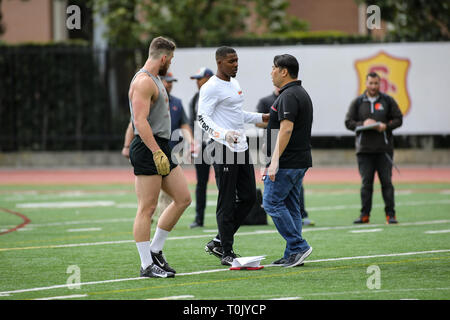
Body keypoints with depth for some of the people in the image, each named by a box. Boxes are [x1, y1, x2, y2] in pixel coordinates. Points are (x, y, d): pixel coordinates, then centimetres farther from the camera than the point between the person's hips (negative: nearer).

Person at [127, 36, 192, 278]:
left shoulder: (154, 79, 19)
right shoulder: (143, 81, -14)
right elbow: (140, 121, -22)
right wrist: (157, 152, -27)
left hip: (160, 148, 10)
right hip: (148, 149, -10)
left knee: (183, 199, 10)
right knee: (147, 208, -7)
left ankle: (155, 249, 17)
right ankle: (147, 265, -5)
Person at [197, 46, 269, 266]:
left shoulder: (234, 83, 17)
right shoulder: (211, 88, -12)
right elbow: (203, 119, -18)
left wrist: (262, 118, 29)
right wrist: (224, 135, -32)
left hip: (241, 147, 9)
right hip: (223, 149, -9)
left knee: (248, 197, 9)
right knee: (226, 202, -6)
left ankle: (219, 242, 18)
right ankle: (226, 252, 0)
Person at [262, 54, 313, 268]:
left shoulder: (288, 96, -15)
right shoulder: (302, 94, 18)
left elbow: (286, 129, -24)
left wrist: (275, 161, -25)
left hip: (288, 162, -10)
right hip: (300, 160, 10)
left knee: (272, 202, -7)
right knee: (290, 206, 10)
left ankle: (298, 246, -9)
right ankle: (293, 255, 9)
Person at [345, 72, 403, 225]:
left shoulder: (388, 101, 7)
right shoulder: (357, 102, 8)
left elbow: (398, 119, 7)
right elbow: (348, 122, 5)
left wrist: (386, 126, -12)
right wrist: (363, 124, -13)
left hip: (384, 148, 0)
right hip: (364, 149, 0)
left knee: (386, 182, -2)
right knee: (366, 183, 1)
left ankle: (390, 214, 2)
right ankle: (365, 215, 6)